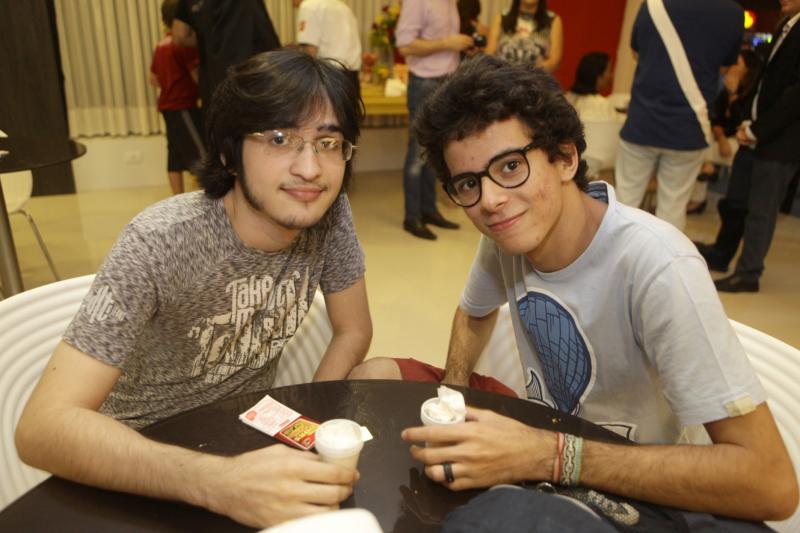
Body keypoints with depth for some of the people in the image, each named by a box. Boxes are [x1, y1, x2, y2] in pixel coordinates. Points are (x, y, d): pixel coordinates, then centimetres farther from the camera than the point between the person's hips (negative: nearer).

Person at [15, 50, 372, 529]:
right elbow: (43, 426, -31)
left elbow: (354, 331, -1)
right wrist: (220, 482, -45)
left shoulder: (328, 213, -14)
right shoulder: (161, 244, -27)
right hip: (146, 459, -5)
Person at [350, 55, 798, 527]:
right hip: (543, 438, 6)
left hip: (633, 494, -5)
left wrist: (548, 456, -33)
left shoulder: (658, 267, -29)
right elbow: (476, 313, 11)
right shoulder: (506, 231, -10)